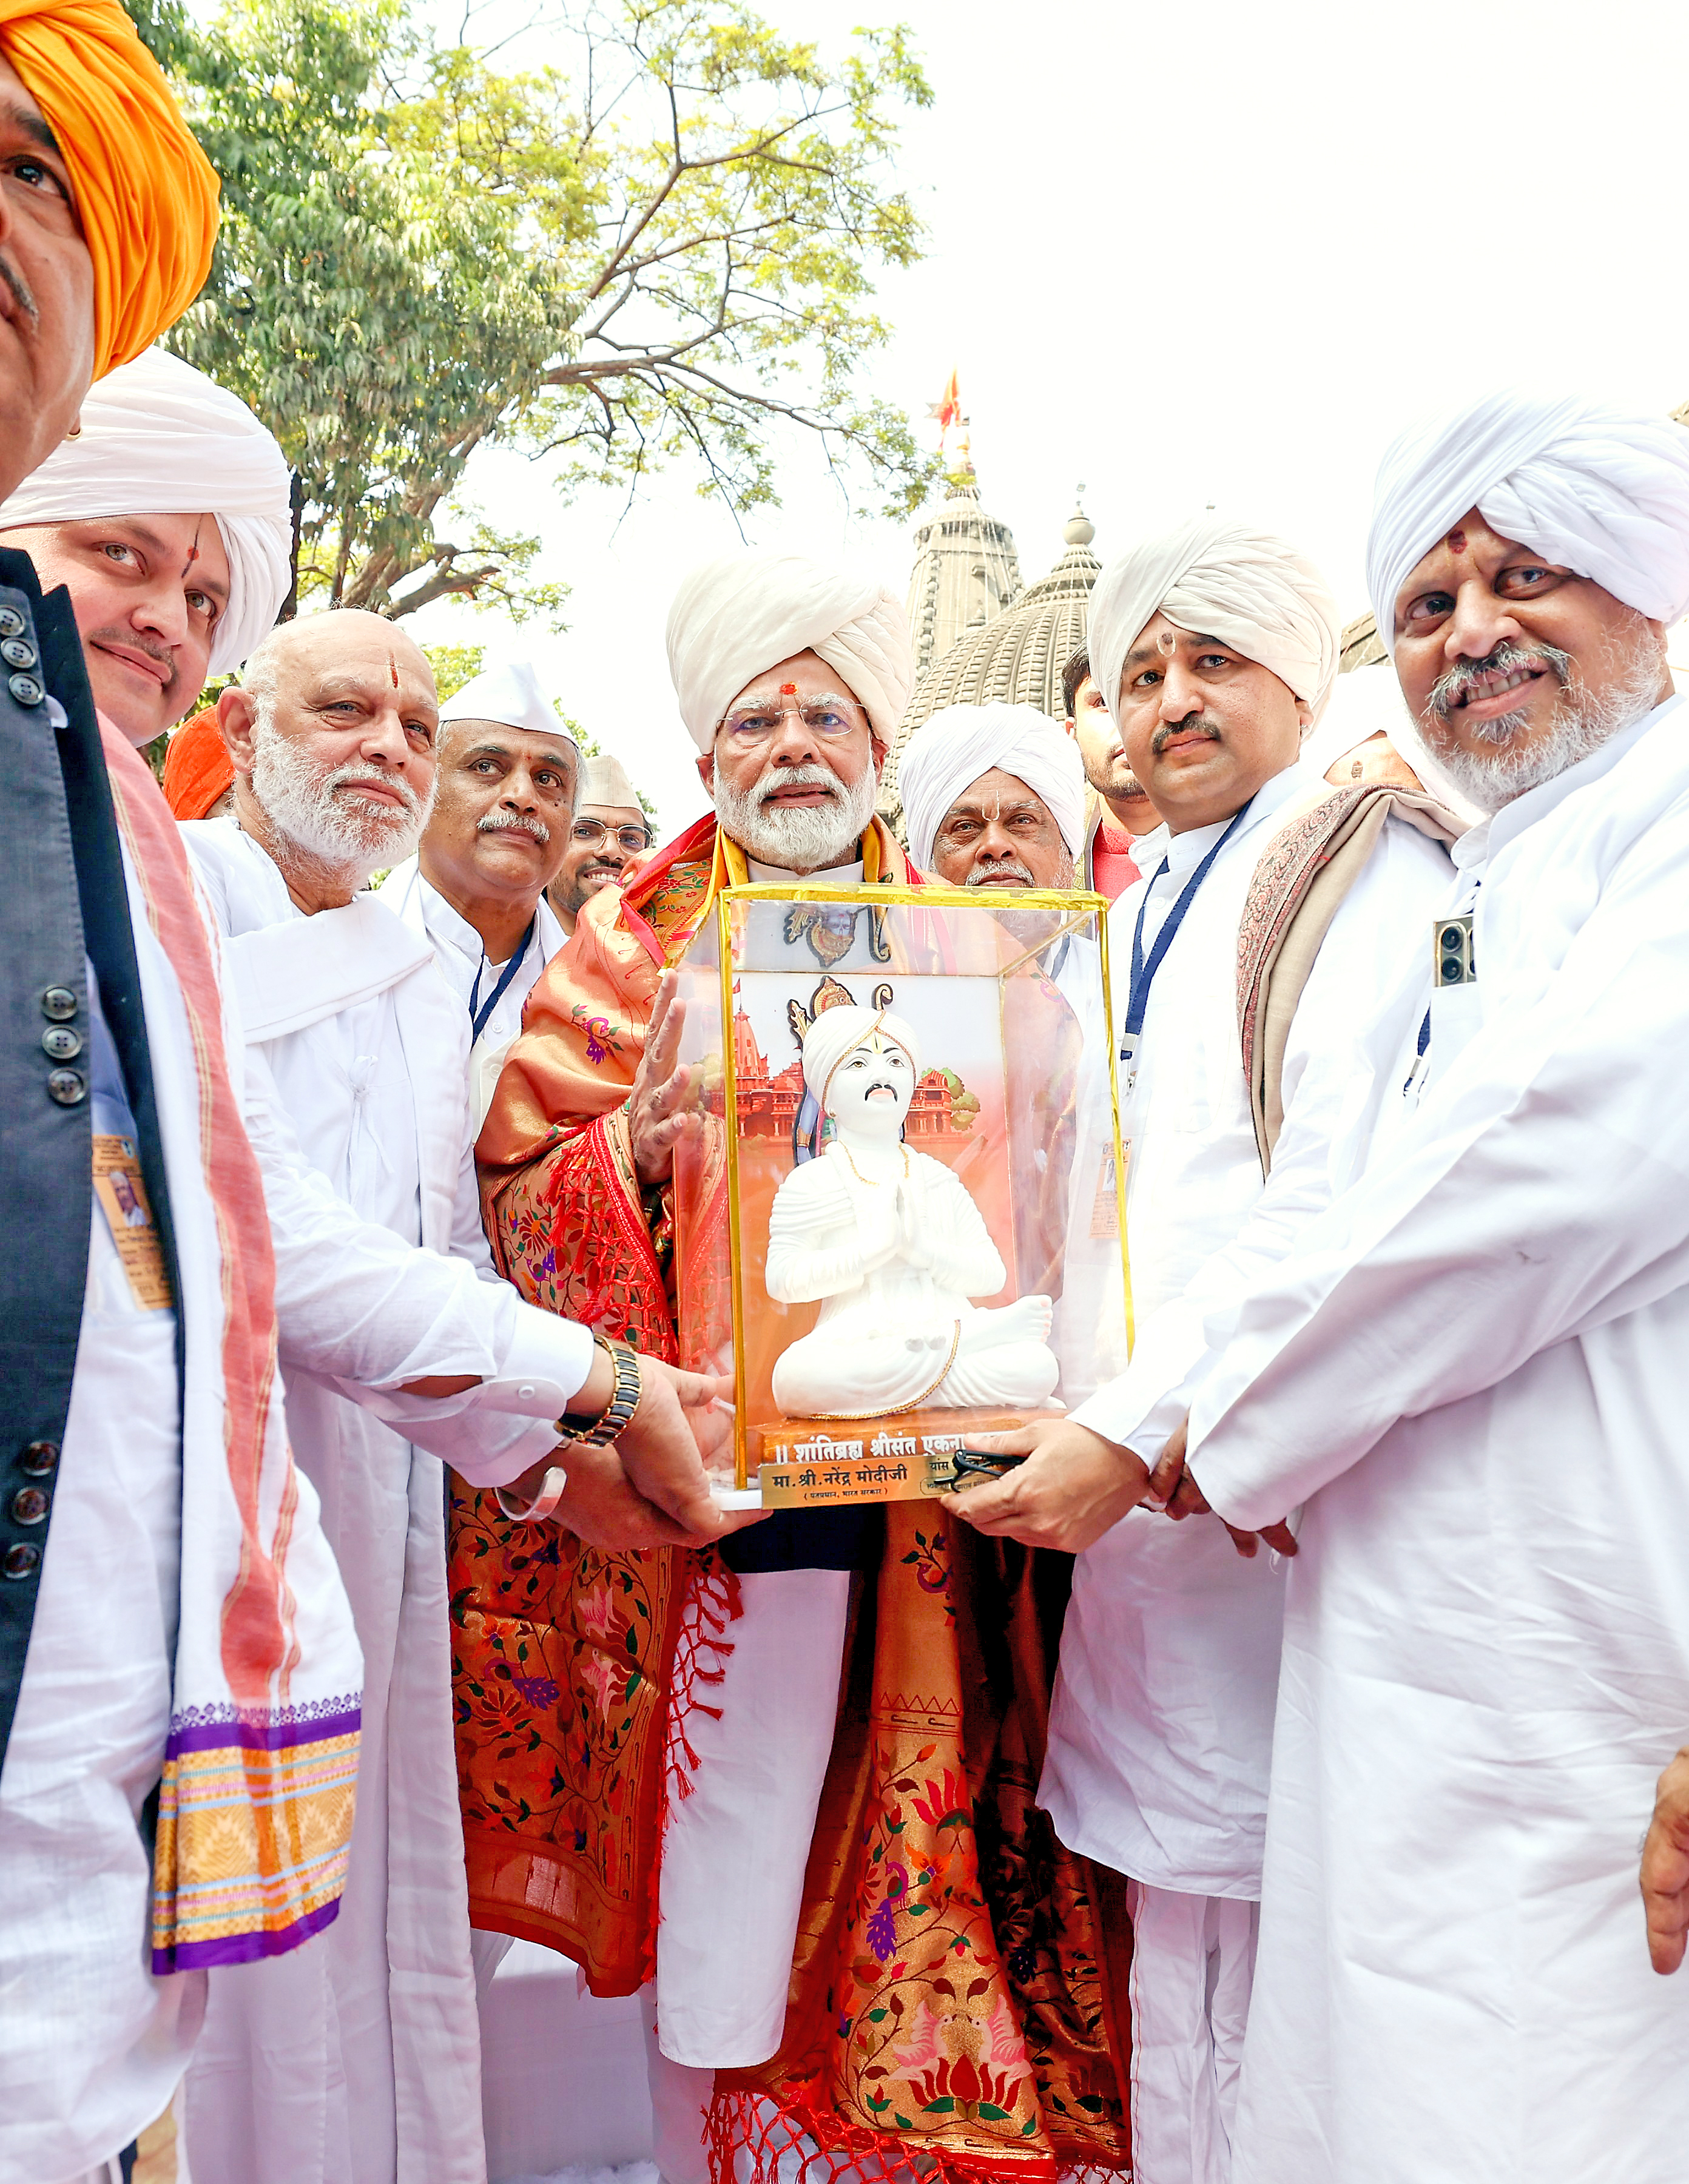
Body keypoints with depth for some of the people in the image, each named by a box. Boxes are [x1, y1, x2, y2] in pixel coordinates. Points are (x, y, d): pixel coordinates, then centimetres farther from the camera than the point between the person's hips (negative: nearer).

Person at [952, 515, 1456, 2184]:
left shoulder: (1364, 864, -6)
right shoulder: (1139, 913, 19)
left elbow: (1342, 1213, -18)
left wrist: (1137, 1431, -21)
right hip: (1128, 1485, 7)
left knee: (1250, 1962, 2)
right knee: (1168, 1909, 16)